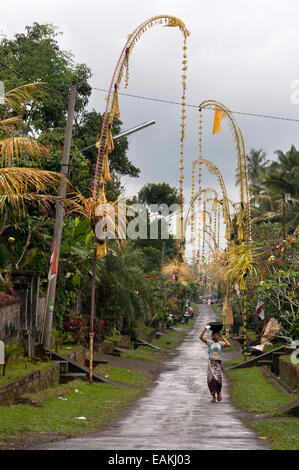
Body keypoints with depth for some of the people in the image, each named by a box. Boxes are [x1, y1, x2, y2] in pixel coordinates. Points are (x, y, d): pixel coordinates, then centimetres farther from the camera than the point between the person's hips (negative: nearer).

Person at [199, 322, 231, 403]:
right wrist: (205, 329, -11)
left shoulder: (221, 343, 5)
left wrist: (222, 337, -2)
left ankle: (219, 392, 15)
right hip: (211, 362, 0)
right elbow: (200, 337, -8)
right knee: (211, 379, -10)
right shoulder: (210, 342, 4)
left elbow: (228, 345, -14)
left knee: (218, 379, -15)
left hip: (218, 363, 0)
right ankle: (213, 396, 5)